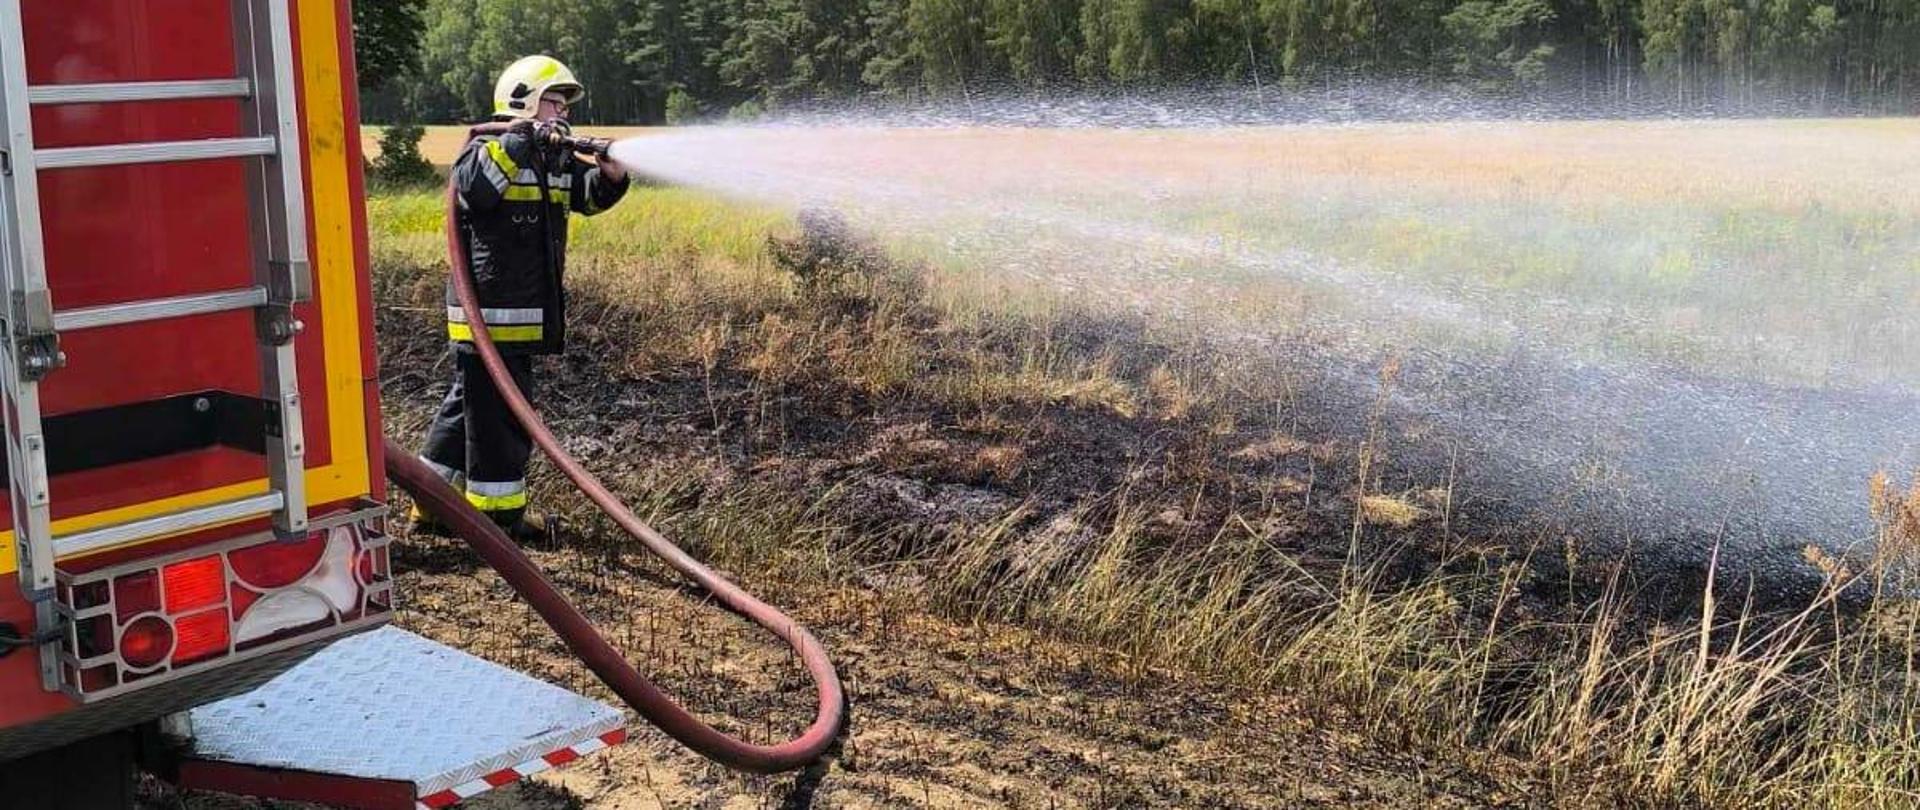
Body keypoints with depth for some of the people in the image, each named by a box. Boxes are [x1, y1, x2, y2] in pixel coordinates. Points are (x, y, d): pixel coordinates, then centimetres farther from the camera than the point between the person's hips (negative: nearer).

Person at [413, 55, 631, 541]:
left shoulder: (556, 159, 15)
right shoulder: (487, 150, -10)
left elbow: (593, 195, 10)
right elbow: (473, 188, -30)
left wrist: (611, 171, -11)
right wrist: (520, 141, -30)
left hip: (526, 312, 9)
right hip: (490, 310, -9)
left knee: (469, 404, 17)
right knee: (499, 411, -3)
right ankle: (499, 513, 8)